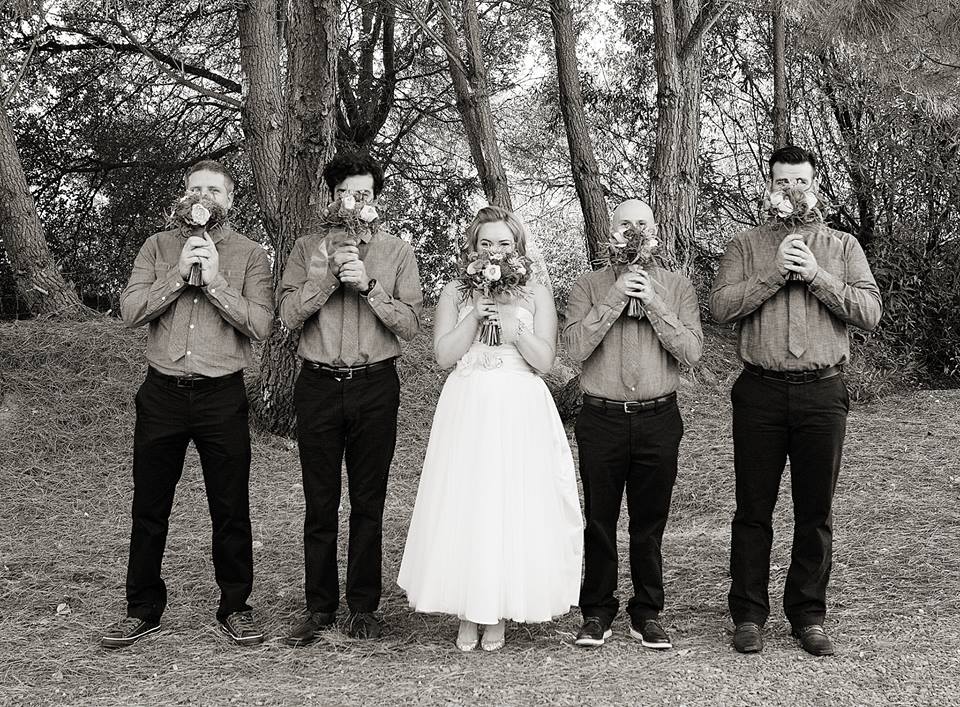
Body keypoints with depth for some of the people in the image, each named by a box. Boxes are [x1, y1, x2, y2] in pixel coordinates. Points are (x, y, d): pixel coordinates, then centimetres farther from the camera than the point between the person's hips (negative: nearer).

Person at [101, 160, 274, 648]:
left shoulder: (250, 255, 3)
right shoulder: (158, 247, 8)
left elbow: (260, 324, -9)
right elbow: (130, 311, -4)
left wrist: (214, 280, -15)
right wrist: (180, 274, -12)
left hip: (222, 396, -1)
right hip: (163, 393, 2)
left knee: (231, 509, 6)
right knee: (149, 507, 9)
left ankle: (235, 606, 21)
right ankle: (143, 609, 22)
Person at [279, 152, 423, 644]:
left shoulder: (397, 252, 5)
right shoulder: (309, 249, 8)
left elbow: (410, 324, -3)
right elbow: (289, 315, -4)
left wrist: (368, 285, -14)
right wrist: (331, 272, -12)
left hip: (375, 386, 0)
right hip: (319, 385, 1)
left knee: (368, 502, 5)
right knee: (320, 504, 5)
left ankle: (363, 607, 16)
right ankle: (320, 607, 15)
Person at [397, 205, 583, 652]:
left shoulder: (536, 294, 7)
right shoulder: (455, 292, 9)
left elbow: (544, 360, -2)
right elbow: (443, 355, -1)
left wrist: (510, 321, -13)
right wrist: (476, 314, -10)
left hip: (519, 413, -1)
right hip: (466, 410, 1)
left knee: (514, 504, -1)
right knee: (464, 504, -1)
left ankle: (499, 614, 11)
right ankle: (467, 612, 10)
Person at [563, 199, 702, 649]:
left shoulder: (677, 287, 7)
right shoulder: (589, 287, 5)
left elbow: (691, 352, -4)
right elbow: (575, 347, -9)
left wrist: (654, 303, -11)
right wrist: (614, 299, -13)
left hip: (658, 419, 1)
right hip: (601, 419, 0)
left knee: (650, 521, 7)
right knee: (599, 519, 6)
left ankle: (647, 613, 19)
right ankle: (596, 612, 18)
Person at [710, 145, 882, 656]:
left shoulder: (842, 247, 11)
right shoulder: (746, 246, 9)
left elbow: (870, 312, -1)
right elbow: (721, 306, -6)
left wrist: (815, 276, -10)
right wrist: (775, 273, -12)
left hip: (822, 393, 1)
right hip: (760, 390, -1)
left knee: (816, 512, 7)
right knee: (753, 509, 4)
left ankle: (808, 615, 19)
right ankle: (748, 615, 14)